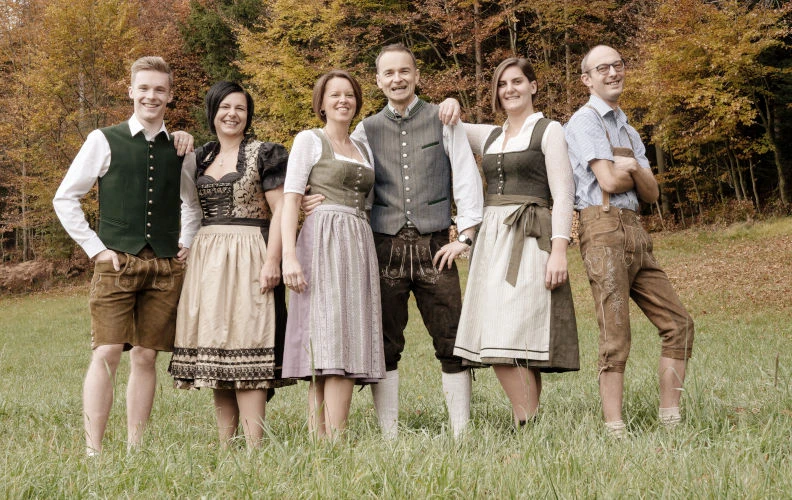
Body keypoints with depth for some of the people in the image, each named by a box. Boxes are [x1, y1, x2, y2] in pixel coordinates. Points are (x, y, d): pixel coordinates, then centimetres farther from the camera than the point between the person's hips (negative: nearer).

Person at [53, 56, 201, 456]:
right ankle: (93, 451, -9)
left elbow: (192, 204, 28)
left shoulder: (181, 150, 12)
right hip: (116, 263, -3)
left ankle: (135, 449, 11)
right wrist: (95, 247, -3)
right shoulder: (105, 141, 2)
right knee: (106, 353, -11)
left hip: (166, 268, 3)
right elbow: (65, 198, 4)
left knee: (145, 357, 5)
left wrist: (187, 244, 13)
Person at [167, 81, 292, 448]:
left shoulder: (264, 154, -1)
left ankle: (253, 447, -9)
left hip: (247, 259, -6)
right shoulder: (200, 157, 15)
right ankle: (225, 446, 8)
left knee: (244, 349, -10)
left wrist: (272, 260, -16)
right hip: (206, 260, 6)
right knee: (214, 353, 4)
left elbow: (280, 210, -7)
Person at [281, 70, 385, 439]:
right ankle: (335, 441, -18)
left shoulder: (363, 149, 23)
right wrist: (289, 255, -16)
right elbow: (290, 199, -5)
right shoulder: (310, 141, 4)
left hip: (359, 246, 6)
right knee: (333, 341, -15)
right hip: (323, 243, -6)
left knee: (348, 345, -1)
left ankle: (319, 437, 0)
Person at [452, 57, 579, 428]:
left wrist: (559, 249, -14)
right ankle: (528, 424, 0)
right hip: (491, 237, 6)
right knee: (494, 345, -3)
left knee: (514, 338, -15)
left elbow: (563, 195, -4)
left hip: (529, 240, -6)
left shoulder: (548, 131, 3)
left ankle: (530, 426, -11)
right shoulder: (488, 136, 19)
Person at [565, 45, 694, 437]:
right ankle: (615, 430, -6)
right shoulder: (584, 121, -1)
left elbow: (651, 193, 13)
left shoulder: (629, 131, 24)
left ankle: (670, 420, 11)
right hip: (604, 230, -8)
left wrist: (632, 168, -7)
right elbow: (609, 181, -12)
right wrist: (636, 173, 8)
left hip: (634, 233, 8)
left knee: (678, 322, 5)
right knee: (616, 336, -10)